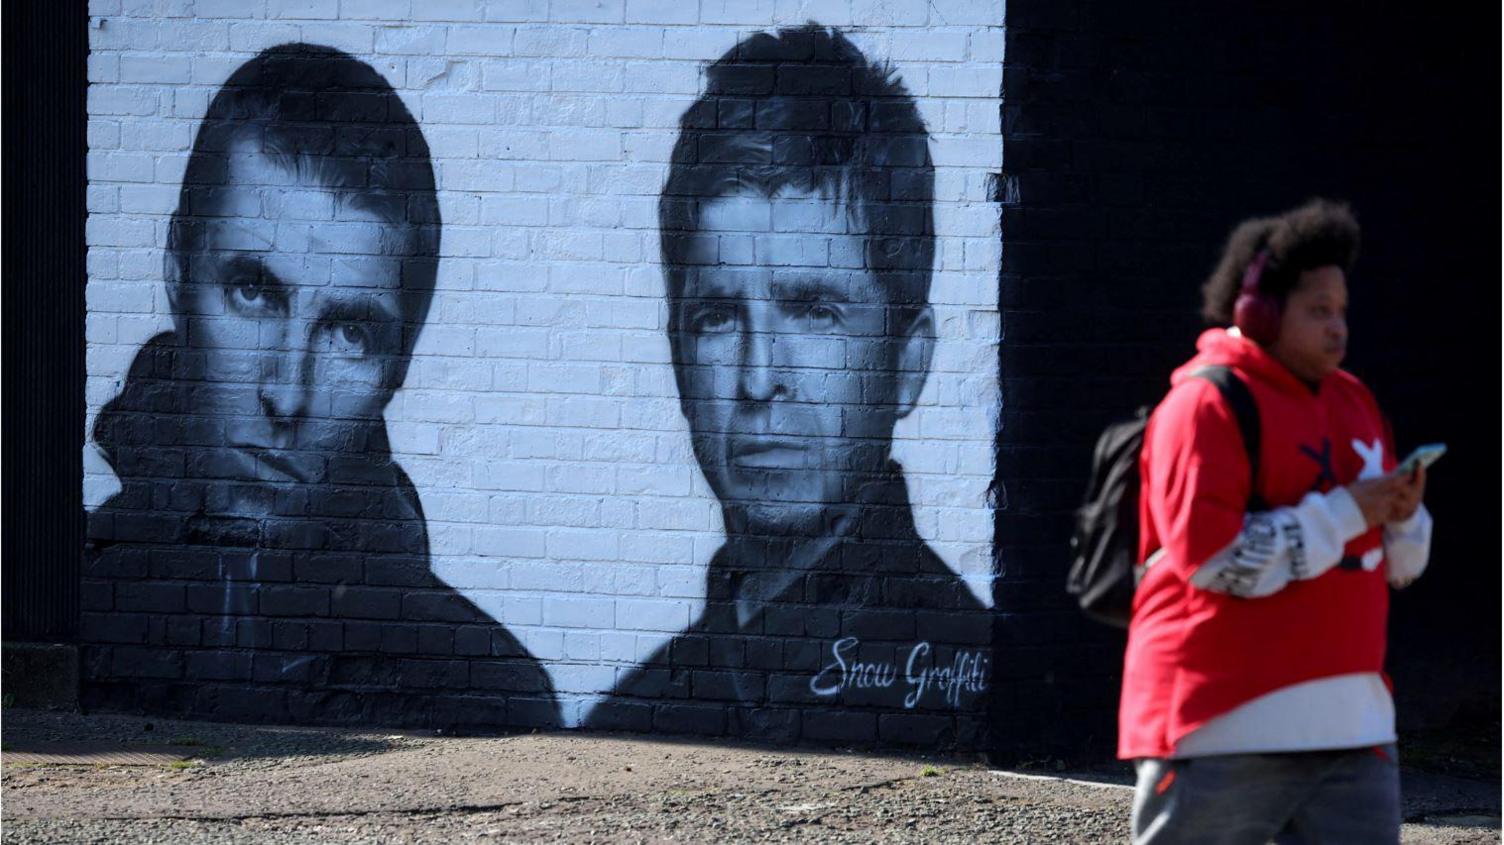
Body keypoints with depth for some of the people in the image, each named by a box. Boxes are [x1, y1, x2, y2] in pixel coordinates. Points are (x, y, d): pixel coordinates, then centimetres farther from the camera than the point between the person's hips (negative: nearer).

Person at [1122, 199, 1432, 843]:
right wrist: (1344, 513, -16)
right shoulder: (1208, 404, -9)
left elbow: (1397, 564, 23)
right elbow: (1213, 558, -20)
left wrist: (1401, 516, -1)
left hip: (1348, 717, 8)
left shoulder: (1351, 401, 17)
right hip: (1228, 721, -8)